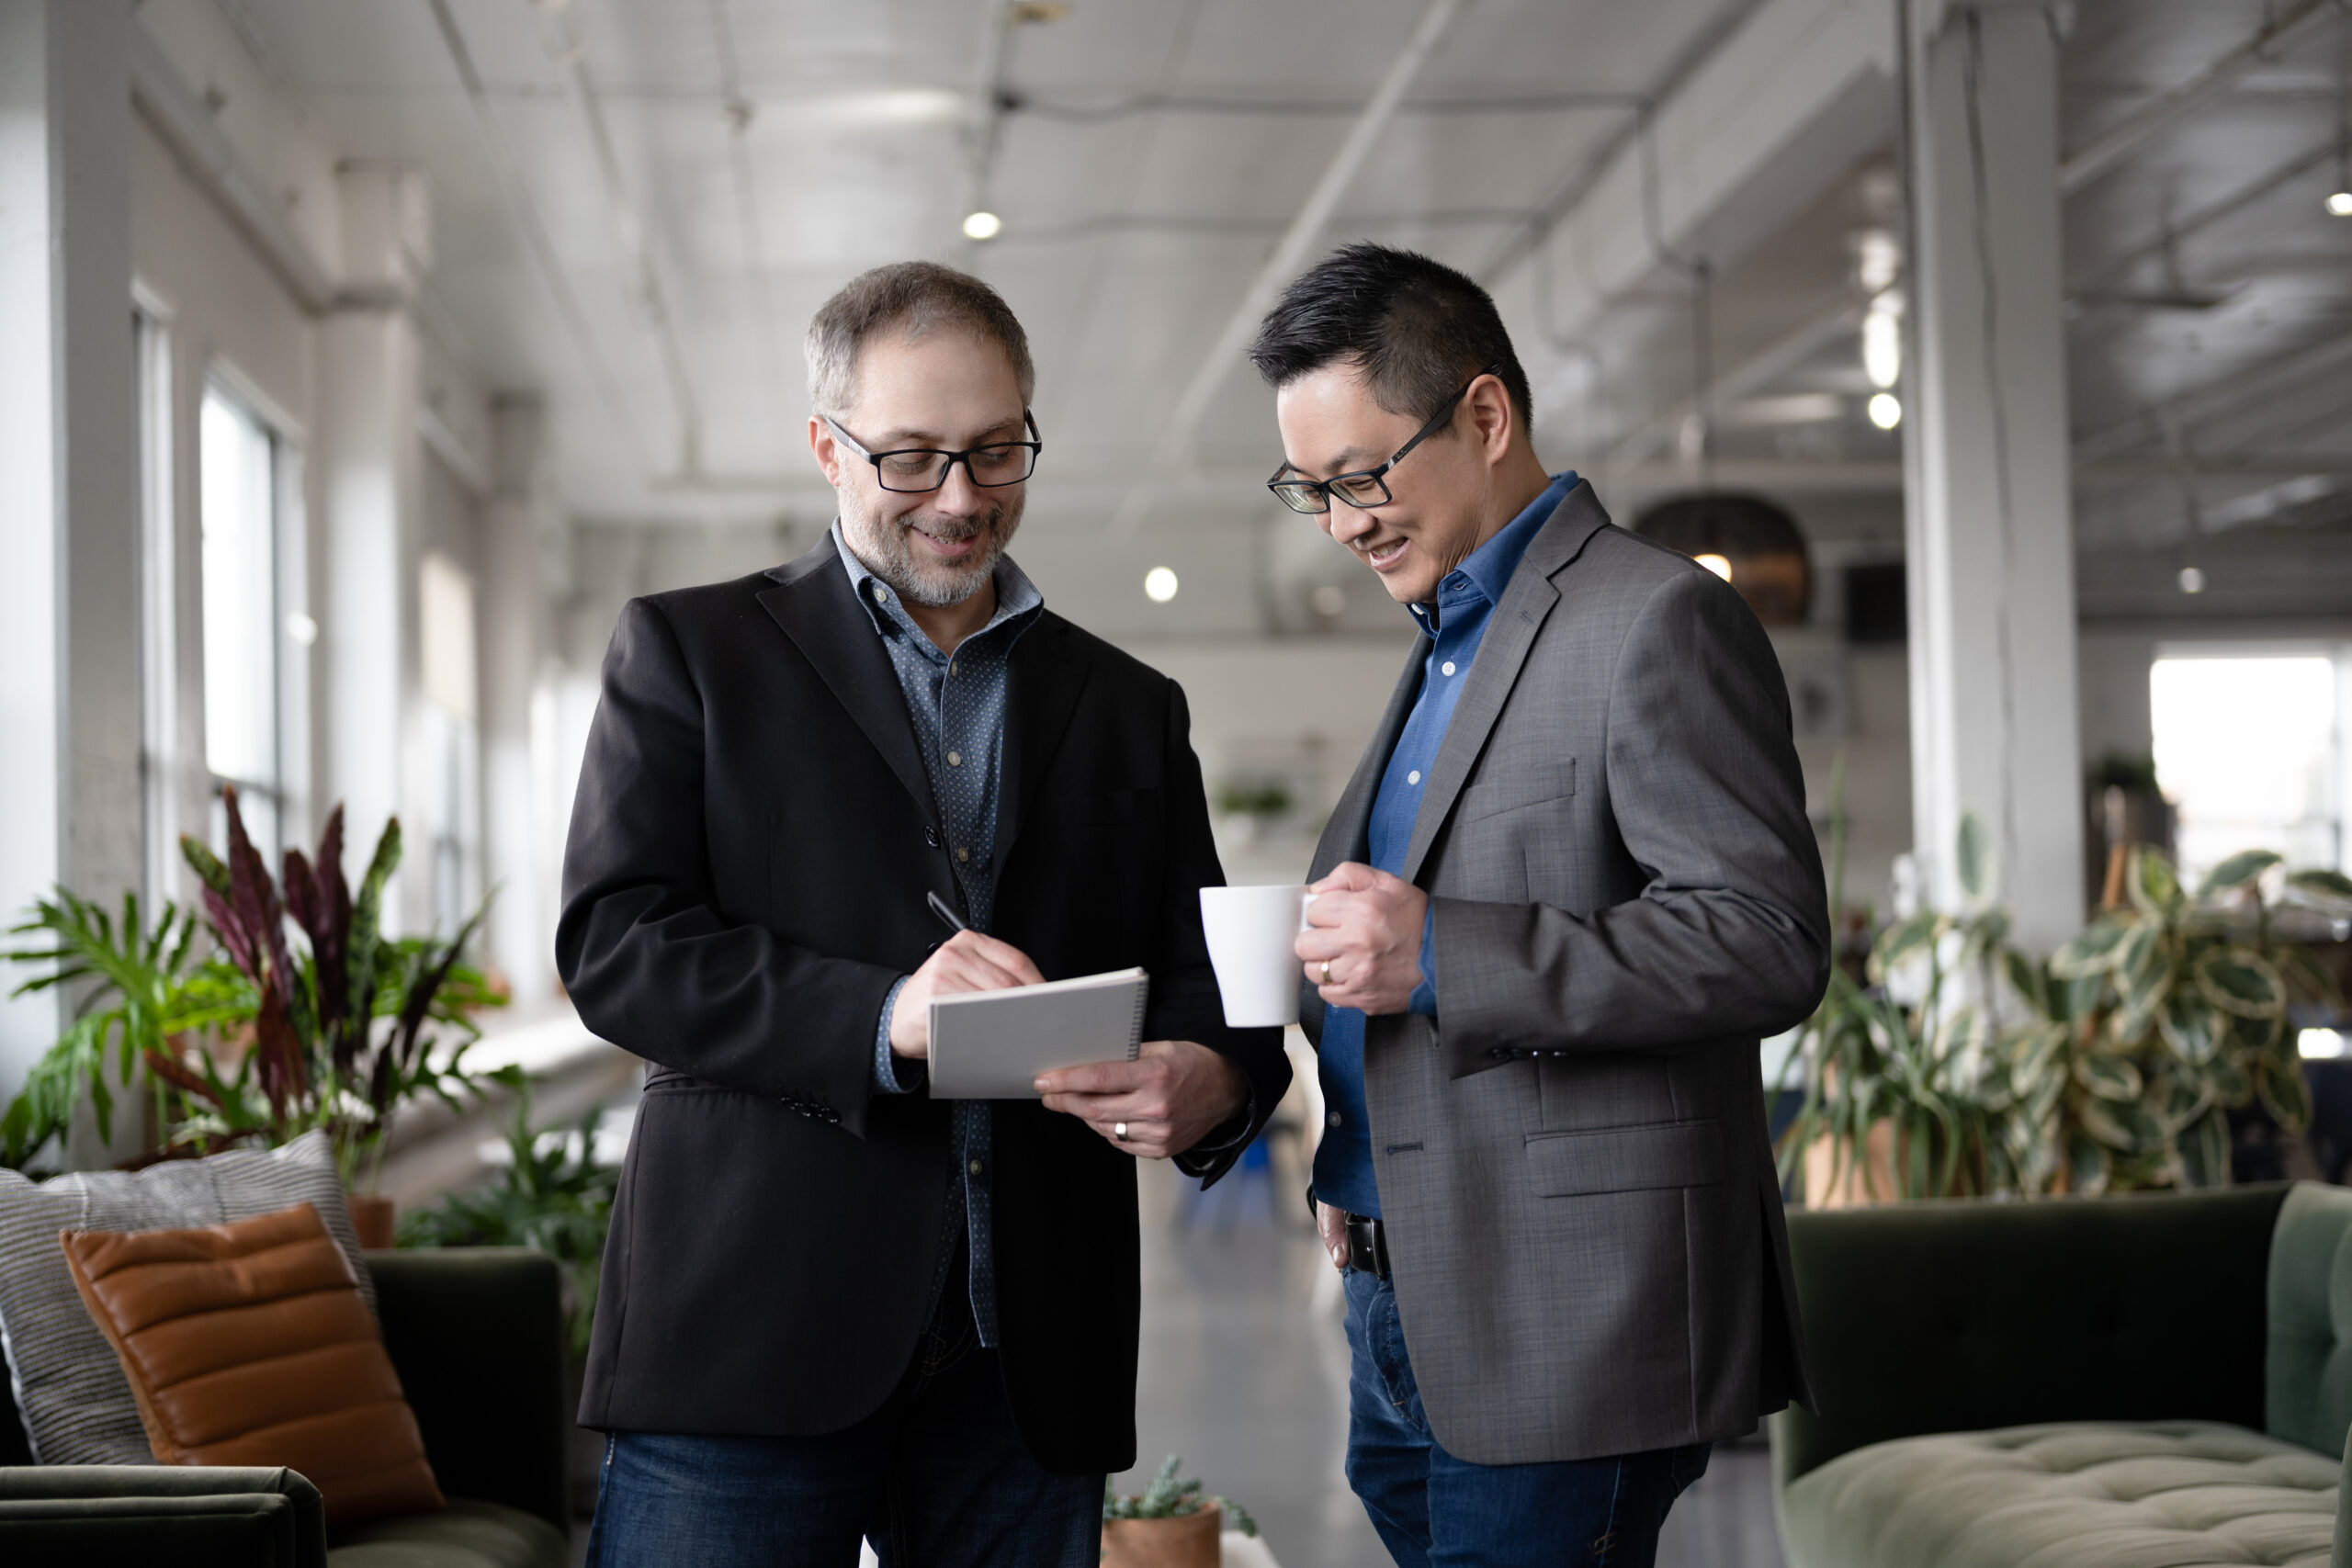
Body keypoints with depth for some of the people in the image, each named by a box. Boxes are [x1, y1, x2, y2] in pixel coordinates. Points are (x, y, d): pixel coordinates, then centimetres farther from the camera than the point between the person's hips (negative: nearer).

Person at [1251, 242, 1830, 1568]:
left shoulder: (1659, 622, -10)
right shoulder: (1448, 647, 19)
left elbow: (1771, 943, -18)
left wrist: (1437, 957, -24)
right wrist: (1351, 1161, 15)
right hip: (1408, 1317, 9)